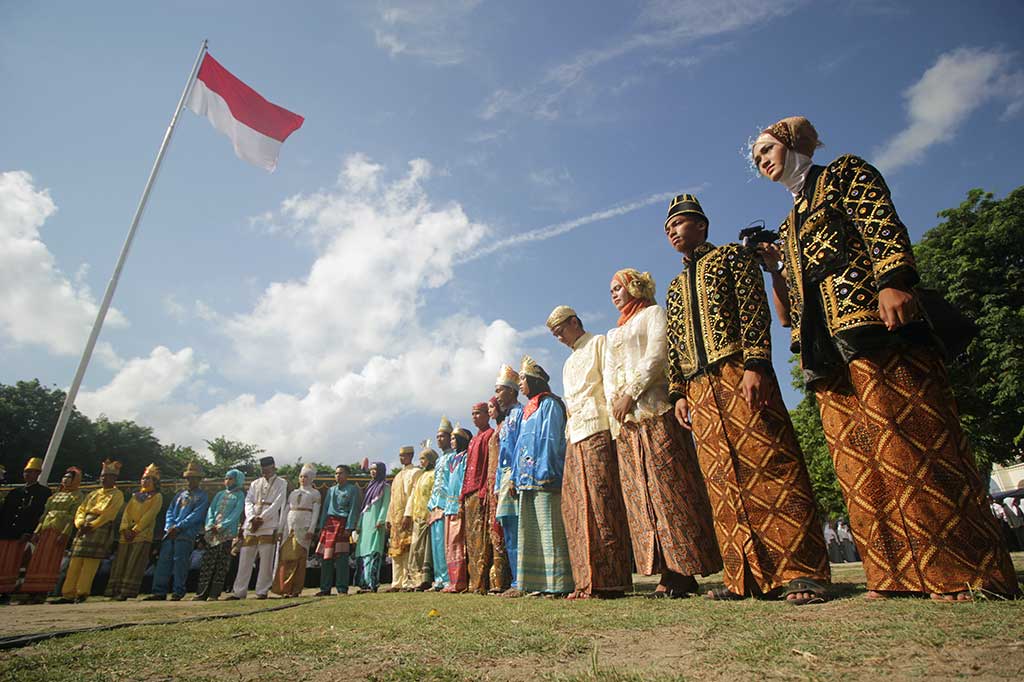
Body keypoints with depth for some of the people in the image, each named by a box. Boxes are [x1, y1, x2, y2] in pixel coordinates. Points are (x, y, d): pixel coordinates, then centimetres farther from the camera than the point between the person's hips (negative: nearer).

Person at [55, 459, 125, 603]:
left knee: (90, 563, -9)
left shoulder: (117, 494, 2)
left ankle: (82, 593, -5)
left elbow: (109, 513, -9)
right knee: (75, 563, 4)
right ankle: (68, 594, 8)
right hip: (85, 529, 7)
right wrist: (81, 523, -4)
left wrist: (92, 525, -16)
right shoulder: (93, 494, 23)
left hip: (101, 529, -7)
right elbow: (81, 509, 15)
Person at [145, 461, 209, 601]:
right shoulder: (180, 494, 23)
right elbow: (170, 511, 16)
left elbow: (196, 515, -7)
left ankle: (178, 592, -1)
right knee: (163, 560, 2)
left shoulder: (202, 496, 4)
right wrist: (170, 526, -3)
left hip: (186, 534, -6)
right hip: (170, 532, 6)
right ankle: (160, 592, 8)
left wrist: (179, 527, -14)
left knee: (180, 562, -7)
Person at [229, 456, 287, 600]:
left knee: (266, 561, -2)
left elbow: (277, 504, -7)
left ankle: (262, 591, 6)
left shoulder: (281, 483, 3)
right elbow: (248, 502, 7)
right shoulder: (255, 483, 17)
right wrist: (252, 518, -10)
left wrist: (261, 518, -14)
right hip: (250, 526, 4)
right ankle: (239, 591, 16)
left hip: (269, 527, -4)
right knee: (245, 560, 7)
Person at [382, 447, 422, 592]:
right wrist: (389, 518, 16)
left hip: (408, 517, -8)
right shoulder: (398, 476, 24)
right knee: (395, 551, 8)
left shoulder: (416, 472, -2)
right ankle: (397, 583, 14)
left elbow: (414, 495, -12)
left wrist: (407, 515, -20)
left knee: (407, 549, -11)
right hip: (395, 518, 8)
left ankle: (410, 582, -8)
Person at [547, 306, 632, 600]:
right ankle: (588, 580, 8)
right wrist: (568, 432, 18)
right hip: (575, 438, 8)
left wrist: (614, 415, -16)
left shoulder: (599, 343, 5)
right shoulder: (569, 363, 29)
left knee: (601, 501, -11)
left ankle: (609, 580, -6)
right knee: (574, 506, 3)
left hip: (597, 431, -8)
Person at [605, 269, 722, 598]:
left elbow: (657, 355, -5)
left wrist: (630, 394, -12)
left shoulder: (653, 313, 10)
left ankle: (684, 571, -5)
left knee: (669, 487, -10)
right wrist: (614, 403, 1)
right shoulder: (613, 335, 29)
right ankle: (668, 572, 3)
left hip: (654, 410, -7)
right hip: (625, 420, 7)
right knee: (639, 493, 0)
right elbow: (608, 374, 20)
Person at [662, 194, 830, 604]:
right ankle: (747, 578, 7)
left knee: (769, 467, -9)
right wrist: (678, 393, 10)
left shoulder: (732, 256, 11)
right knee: (724, 484, 2)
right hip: (699, 389, 6)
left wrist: (755, 365, -16)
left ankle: (801, 574, -3)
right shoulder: (676, 288, 27)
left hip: (738, 373, -6)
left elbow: (755, 310, -4)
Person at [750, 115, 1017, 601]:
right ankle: (898, 576, 5)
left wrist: (892, 282, -21)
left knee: (910, 443, -11)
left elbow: (883, 224, -6)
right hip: (827, 346, 7)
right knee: (857, 461, 1)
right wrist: (775, 266, 13)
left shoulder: (844, 173, 13)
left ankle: (966, 572, -2)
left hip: (871, 322, -7)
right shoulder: (789, 223, 30)